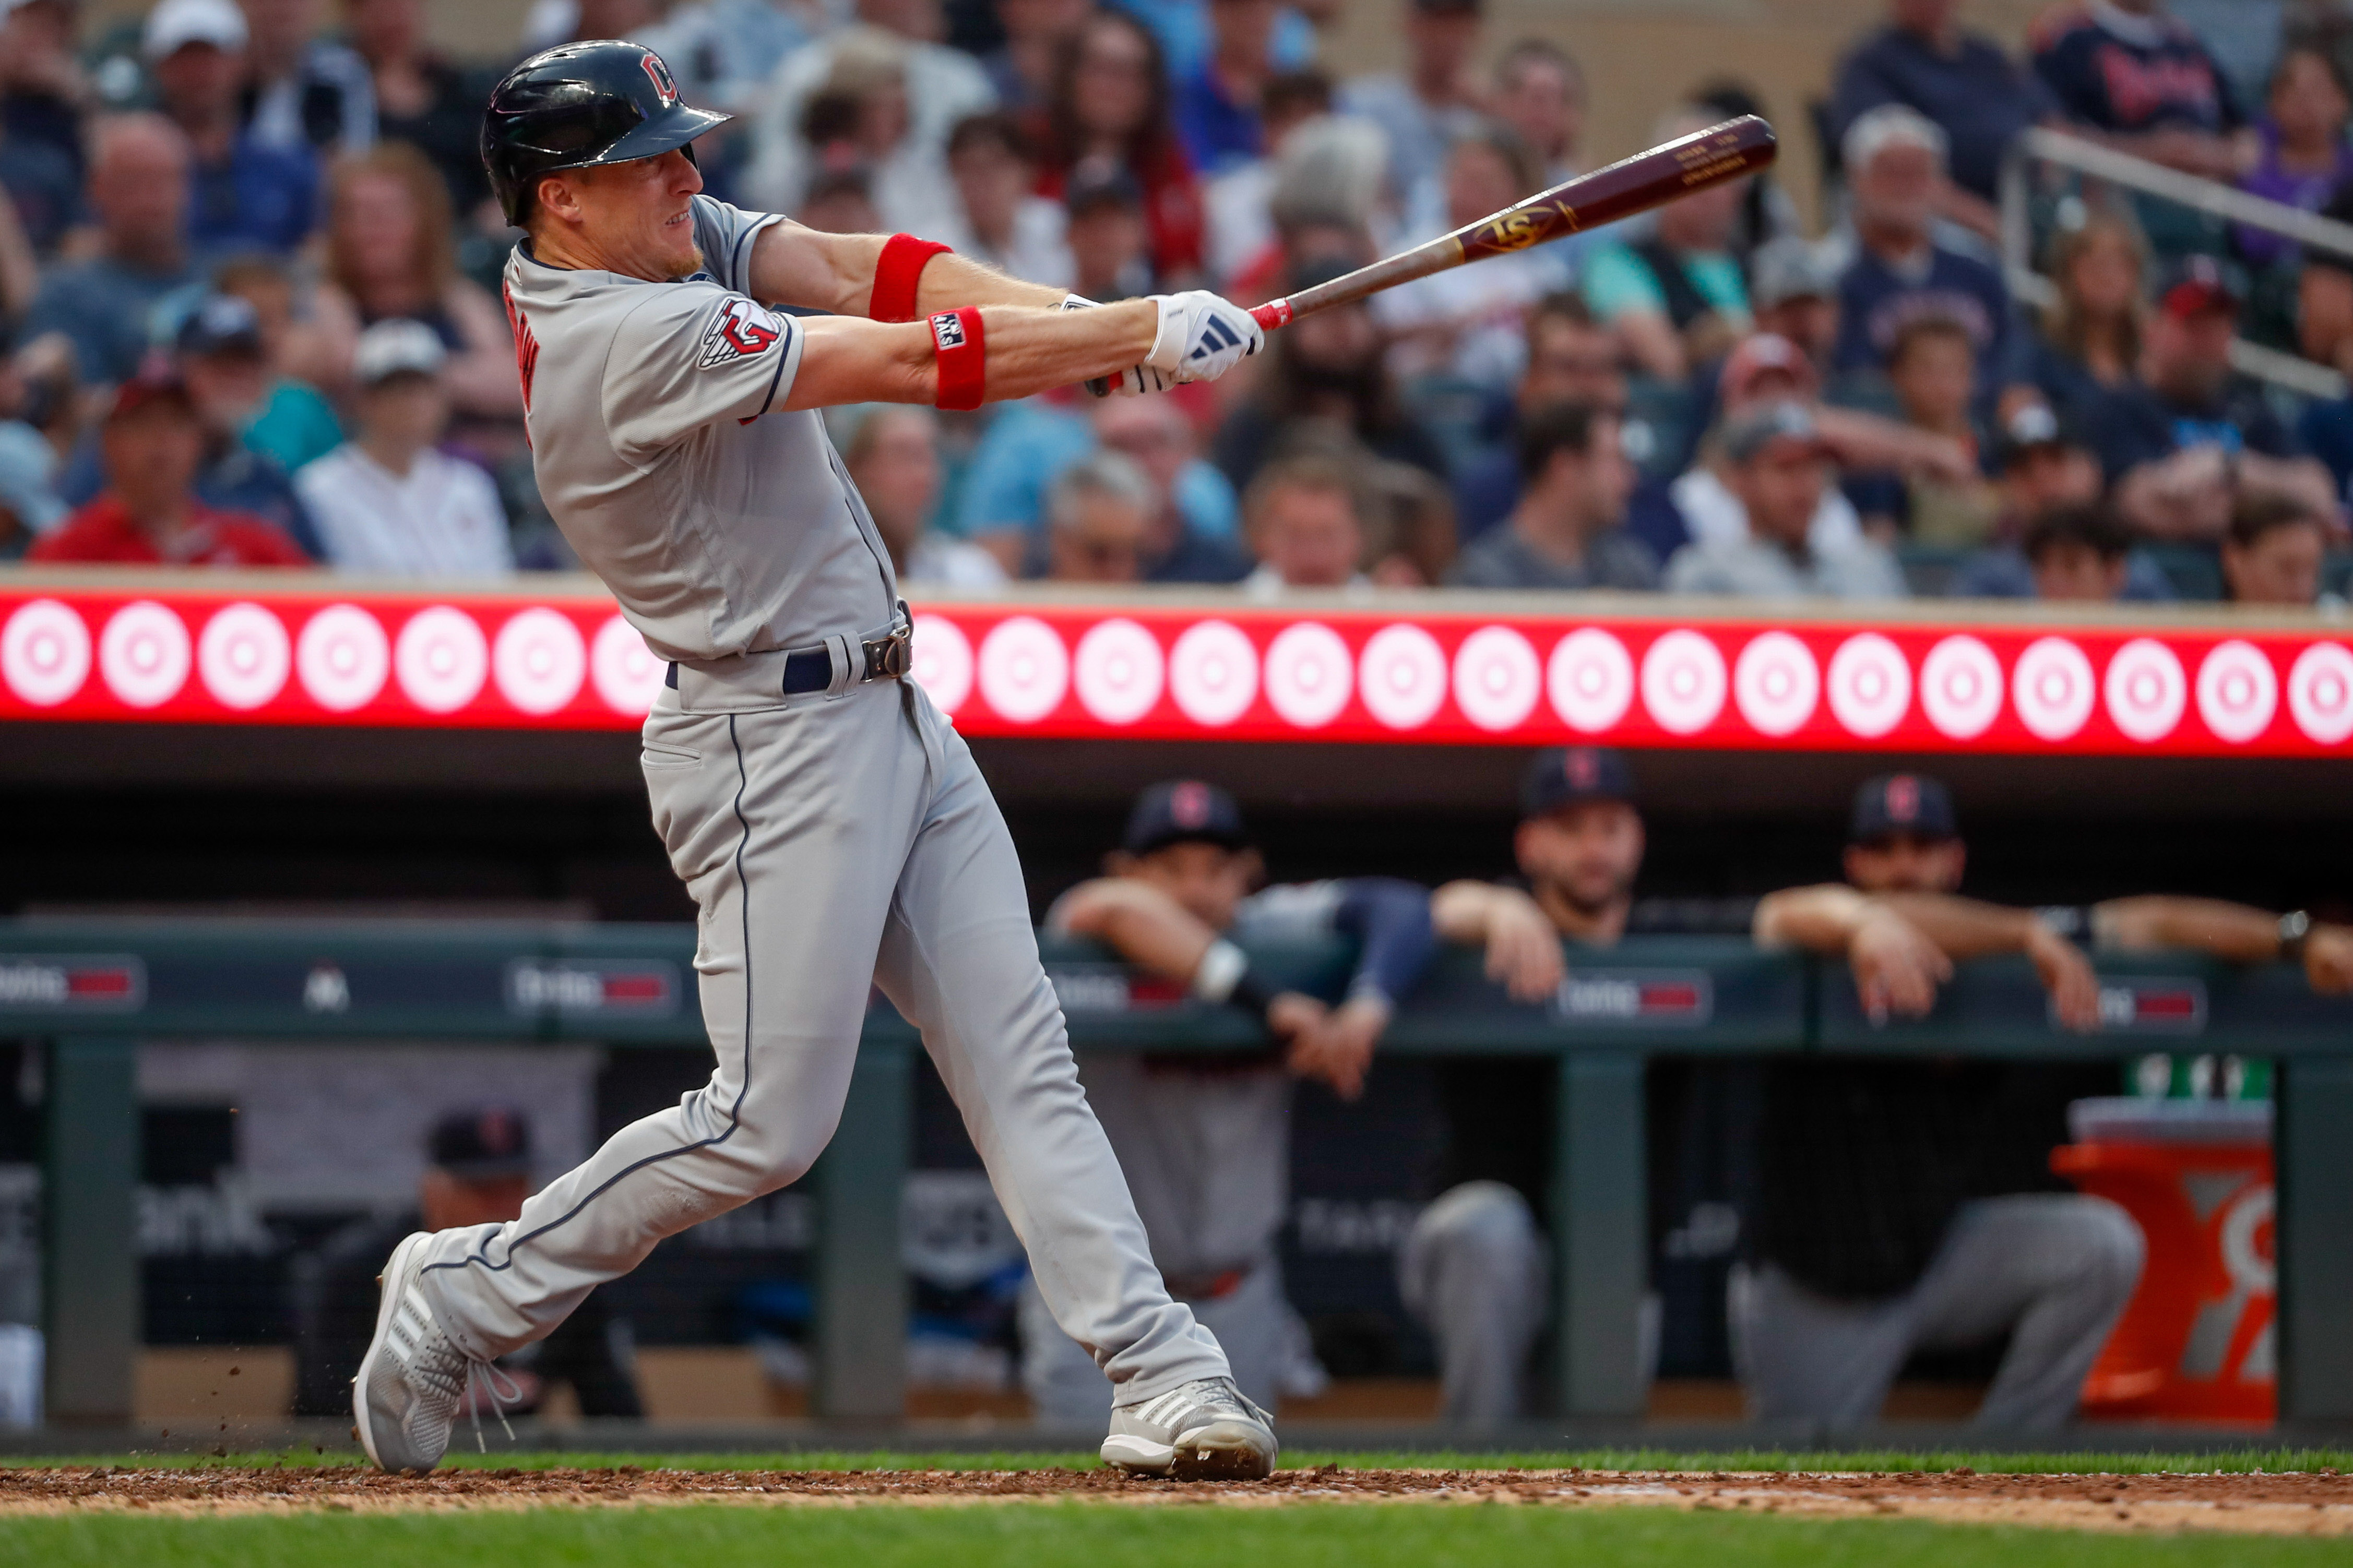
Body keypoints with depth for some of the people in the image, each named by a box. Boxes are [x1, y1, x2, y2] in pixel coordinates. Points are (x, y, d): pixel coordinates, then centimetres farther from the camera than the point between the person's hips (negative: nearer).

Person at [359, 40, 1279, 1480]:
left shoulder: (673, 243, 6)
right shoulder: (623, 338, -22)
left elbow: (861, 274, -3)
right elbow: (909, 363, -23)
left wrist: (1078, 319, -18)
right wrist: (1142, 336, -18)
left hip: (892, 716, 10)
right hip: (772, 747, -10)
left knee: (1022, 1063, 2)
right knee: (770, 1123, -5)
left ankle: (1162, 1377, -1)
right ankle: (469, 1295, 10)